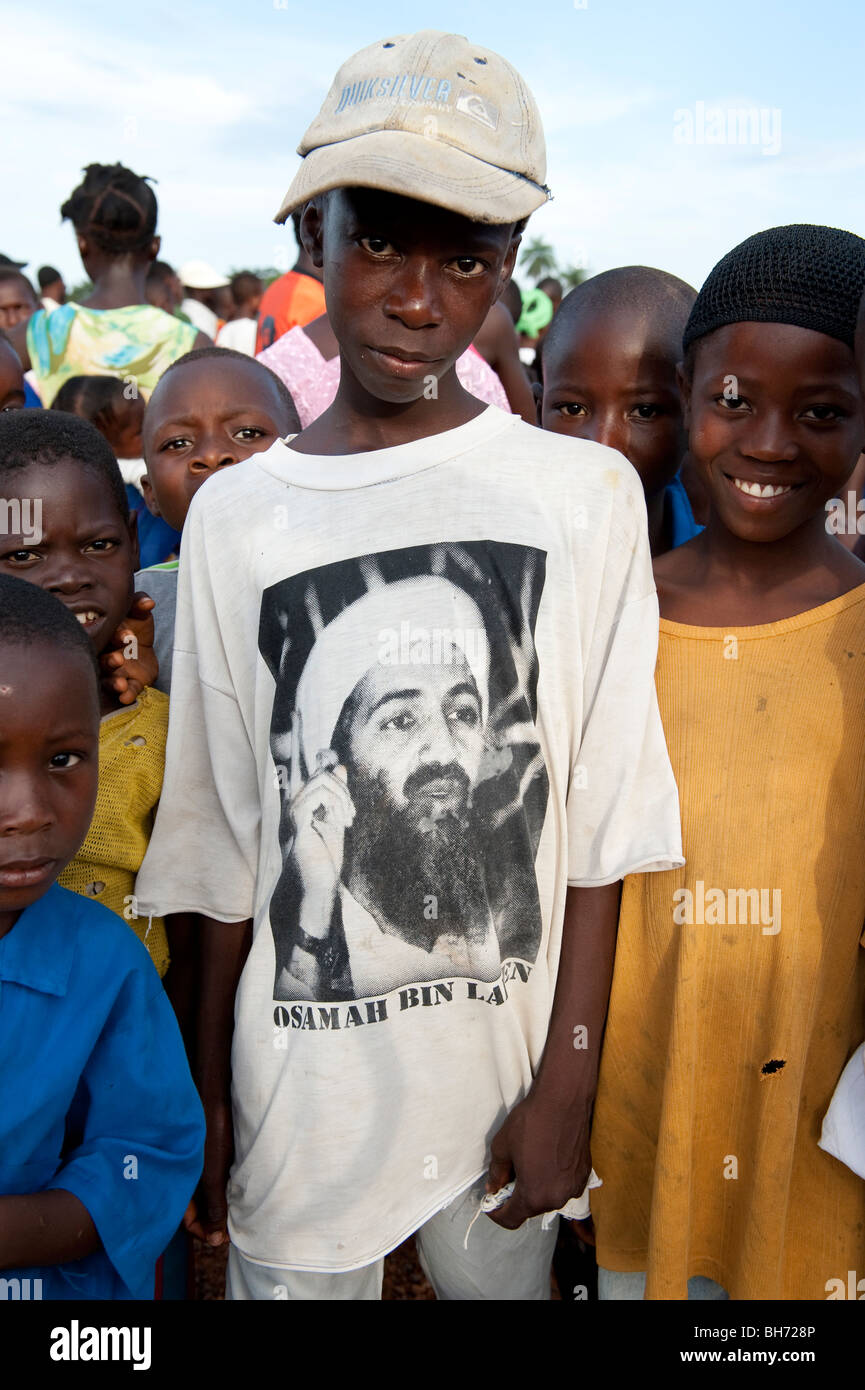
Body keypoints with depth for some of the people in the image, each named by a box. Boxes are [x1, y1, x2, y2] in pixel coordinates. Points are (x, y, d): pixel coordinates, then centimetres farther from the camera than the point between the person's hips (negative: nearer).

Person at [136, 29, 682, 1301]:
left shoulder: (585, 496, -7)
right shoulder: (237, 514, -3)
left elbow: (598, 825, -5)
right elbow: (225, 849, 1)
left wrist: (568, 1083, -6)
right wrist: (208, 1099, 4)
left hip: (510, 1067, 0)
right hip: (301, 1082, 1)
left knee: (503, 1281, 19)